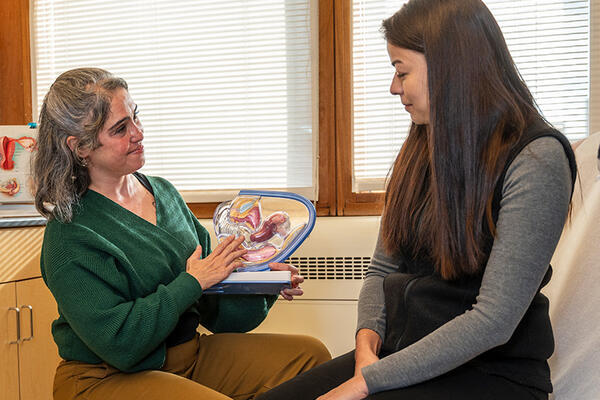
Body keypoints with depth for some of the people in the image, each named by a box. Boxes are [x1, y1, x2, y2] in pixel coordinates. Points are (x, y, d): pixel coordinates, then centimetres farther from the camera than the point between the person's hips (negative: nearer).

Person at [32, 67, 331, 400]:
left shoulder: (164, 191, 8)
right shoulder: (69, 233, -16)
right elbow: (119, 343, -22)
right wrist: (192, 282, -18)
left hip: (190, 354, 7)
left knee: (310, 355, -7)